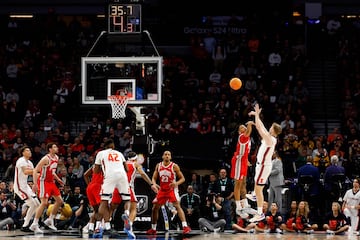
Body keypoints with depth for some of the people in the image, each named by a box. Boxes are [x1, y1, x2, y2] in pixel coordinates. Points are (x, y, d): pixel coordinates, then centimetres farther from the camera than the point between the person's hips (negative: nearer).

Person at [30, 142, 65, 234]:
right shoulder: (46, 159, -19)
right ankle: (34, 225, -13)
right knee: (44, 203, -16)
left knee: (60, 201, 8)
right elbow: (35, 171, -22)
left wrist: (57, 179, 14)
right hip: (44, 182, -9)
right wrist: (35, 184, -28)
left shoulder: (56, 158, 8)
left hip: (51, 182, 9)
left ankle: (50, 220, 19)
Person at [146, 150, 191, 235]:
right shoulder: (158, 166, 0)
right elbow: (154, 178, 5)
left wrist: (176, 183, -29)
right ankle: (153, 229, 21)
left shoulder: (174, 166, -11)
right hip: (162, 190, 5)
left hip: (172, 189, -5)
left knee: (177, 206, -24)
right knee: (154, 208, 6)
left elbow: (182, 178, -8)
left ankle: (185, 226, -31)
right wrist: (154, 184, -18)